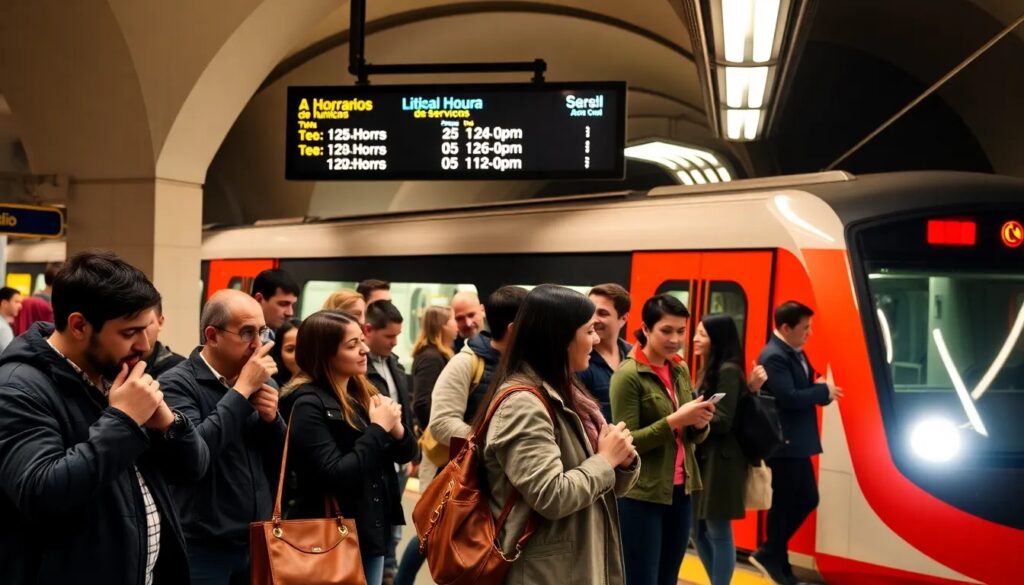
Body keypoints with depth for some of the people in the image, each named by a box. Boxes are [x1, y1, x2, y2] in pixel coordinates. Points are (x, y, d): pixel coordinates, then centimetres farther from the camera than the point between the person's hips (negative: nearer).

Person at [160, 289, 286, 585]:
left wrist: (271, 418, -8)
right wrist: (242, 389, -21)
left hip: (259, 543, 6)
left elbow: (280, 463, 11)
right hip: (203, 549, -6)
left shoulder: (254, 381, 8)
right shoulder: (178, 383, -11)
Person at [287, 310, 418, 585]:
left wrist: (395, 426, -10)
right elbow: (335, 477, -23)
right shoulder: (309, 405, -16)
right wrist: (378, 429, -18)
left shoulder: (365, 393, 7)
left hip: (373, 531, 7)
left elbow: (406, 453, 11)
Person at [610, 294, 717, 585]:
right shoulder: (627, 375, -12)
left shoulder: (681, 370, 9)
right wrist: (674, 420, -24)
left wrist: (700, 424, -8)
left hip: (680, 491, 7)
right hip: (641, 495, -6)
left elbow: (693, 438, 15)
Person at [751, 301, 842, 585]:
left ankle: (771, 553, 23)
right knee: (784, 503, 1)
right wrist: (824, 391, -15)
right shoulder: (774, 357, -19)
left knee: (807, 499, 14)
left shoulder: (796, 353, 12)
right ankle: (775, 561, 16)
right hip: (784, 444, -10)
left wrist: (822, 389, -8)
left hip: (797, 442, 10)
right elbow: (788, 398, -27)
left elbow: (805, 388, 14)